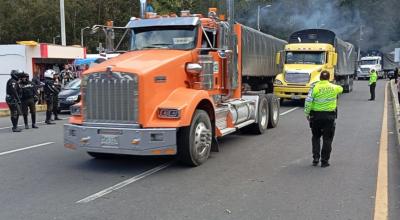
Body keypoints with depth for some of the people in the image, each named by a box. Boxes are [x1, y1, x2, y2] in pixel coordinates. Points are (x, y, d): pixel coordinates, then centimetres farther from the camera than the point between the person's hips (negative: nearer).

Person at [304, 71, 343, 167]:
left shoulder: (315, 87, -7)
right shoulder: (334, 87, 1)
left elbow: (308, 101, -11)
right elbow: (341, 89, 26)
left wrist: (307, 113, -1)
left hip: (316, 115, 0)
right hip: (329, 116, 1)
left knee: (316, 137, 16)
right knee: (327, 139, 7)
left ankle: (315, 158, 11)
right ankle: (324, 161, 9)